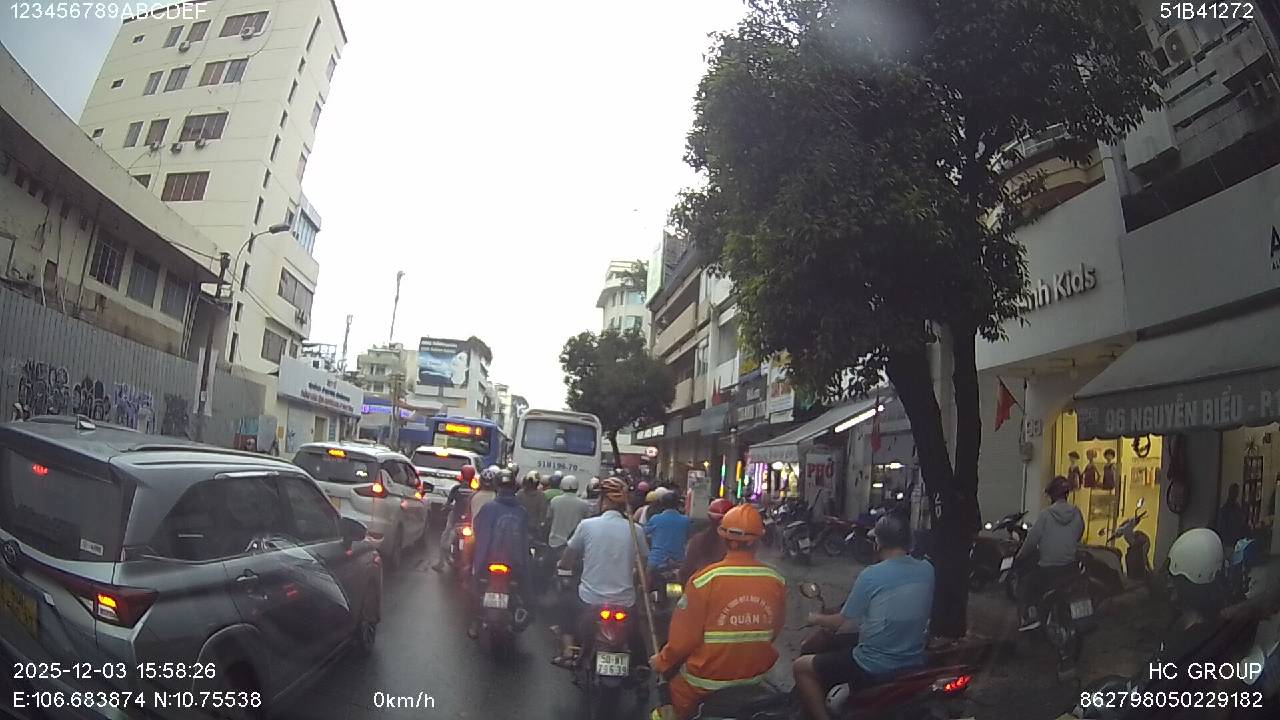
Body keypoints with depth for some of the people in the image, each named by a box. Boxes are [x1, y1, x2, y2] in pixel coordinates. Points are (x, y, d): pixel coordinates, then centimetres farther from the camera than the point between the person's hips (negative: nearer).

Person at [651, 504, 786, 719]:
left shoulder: (705, 579, -22)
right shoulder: (777, 581, -10)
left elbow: (685, 635, -17)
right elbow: (775, 630, 5)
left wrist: (662, 661, 1)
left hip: (707, 679, -4)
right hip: (757, 675, 4)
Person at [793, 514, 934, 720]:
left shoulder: (870, 576, -18)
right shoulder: (927, 570, -2)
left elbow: (843, 623, -7)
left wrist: (817, 619, 12)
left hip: (873, 668, -7)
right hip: (914, 663, 7)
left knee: (801, 667, 6)